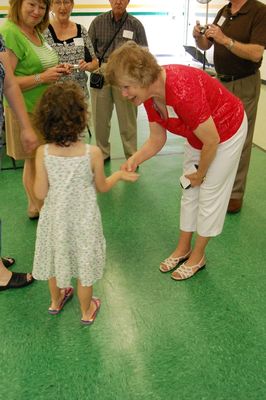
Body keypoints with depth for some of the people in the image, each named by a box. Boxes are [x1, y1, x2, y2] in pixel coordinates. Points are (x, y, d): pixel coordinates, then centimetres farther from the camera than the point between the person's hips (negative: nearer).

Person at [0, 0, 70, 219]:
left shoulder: (36, 31, 8)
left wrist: (56, 70, 4)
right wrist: (42, 77, -25)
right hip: (26, 111, -8)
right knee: (34, 161, 5)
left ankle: (40, 204, 32)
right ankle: (36, 208, 24)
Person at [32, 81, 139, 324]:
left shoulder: (43, 153, -19)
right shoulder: (93, 153, -23)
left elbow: (41, 193, -12)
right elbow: (102, 187, -7)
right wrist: (120, 174, 11)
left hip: (55, 219, 2)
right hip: (83, 220, -2)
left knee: (56, 259, 26)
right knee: (84, 266, 19)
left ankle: (56, 301, 51)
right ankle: (86, 311, 40)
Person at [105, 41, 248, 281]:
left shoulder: (182, 91, -41)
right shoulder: (149, 94, -15)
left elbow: (212, 141, -30)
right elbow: (157, 141, -6)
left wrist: (200, 174, -14)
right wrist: (135, 160, -24)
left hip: (227, 132, -7)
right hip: (198, 136, 8)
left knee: (210, 194, 2)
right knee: (189, 192, 13)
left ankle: (198, 256, 21)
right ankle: (183, 248, 30)